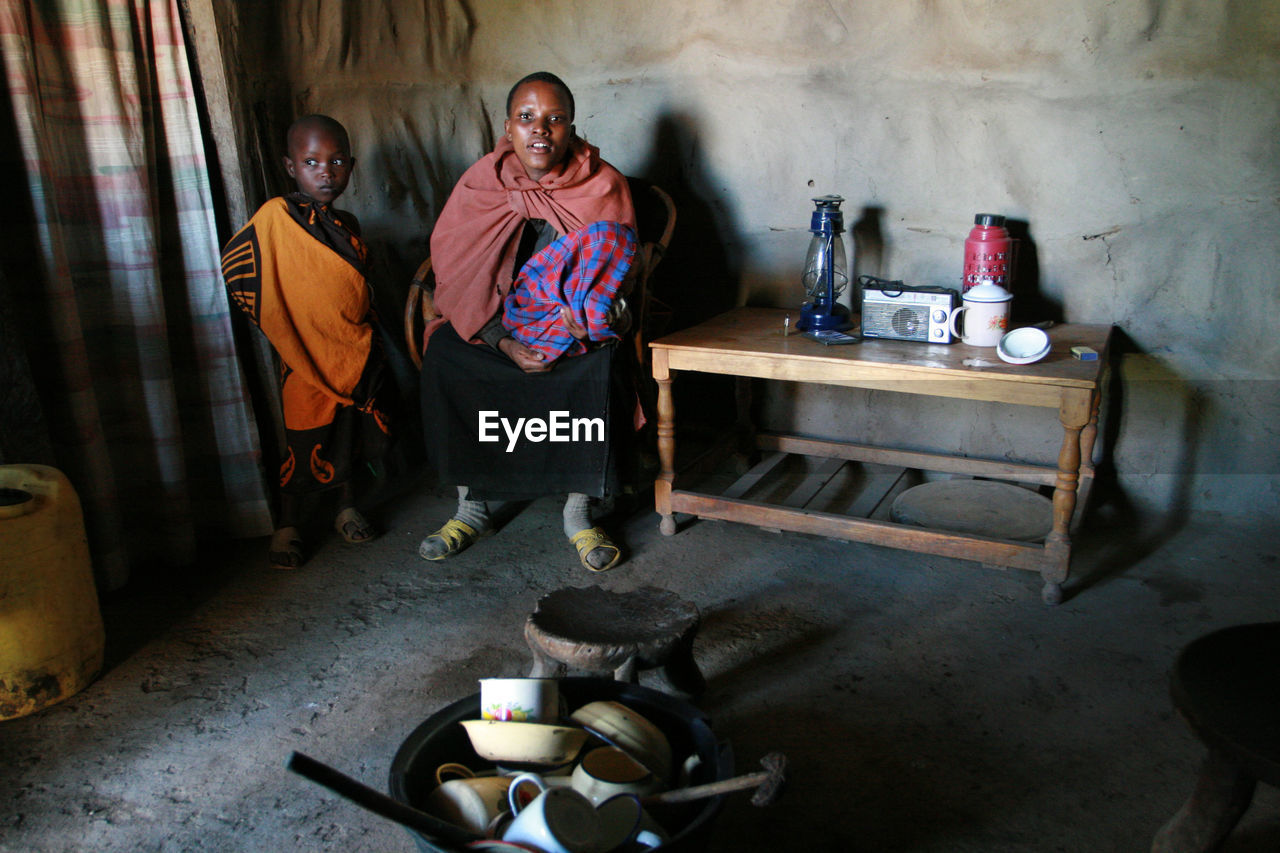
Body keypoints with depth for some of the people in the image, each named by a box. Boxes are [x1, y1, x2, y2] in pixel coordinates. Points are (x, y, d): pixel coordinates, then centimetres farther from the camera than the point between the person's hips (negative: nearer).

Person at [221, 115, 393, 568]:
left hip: (357, 352, 6)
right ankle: (288, 526, 20)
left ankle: (347, 506, 34)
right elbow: (233, 266, -11)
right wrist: (284, 324, -9)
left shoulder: (346, 225, 7)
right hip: (308, 358, -5)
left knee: (352, 433, 15)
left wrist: (369, 343, 14)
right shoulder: (275, 217, -13)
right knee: (304, 441, 3)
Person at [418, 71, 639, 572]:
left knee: (599, 366, -33)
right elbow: (456, 276, -5)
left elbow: (616, 267, -5)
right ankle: (471, 507, -11)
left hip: (575, 326, -2)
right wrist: (504, 343, -19)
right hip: (494, 324, 2)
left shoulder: (603, 185, -5)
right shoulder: (480, 184, -2)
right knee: (443, 353, -25)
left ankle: (578, 512, -16)